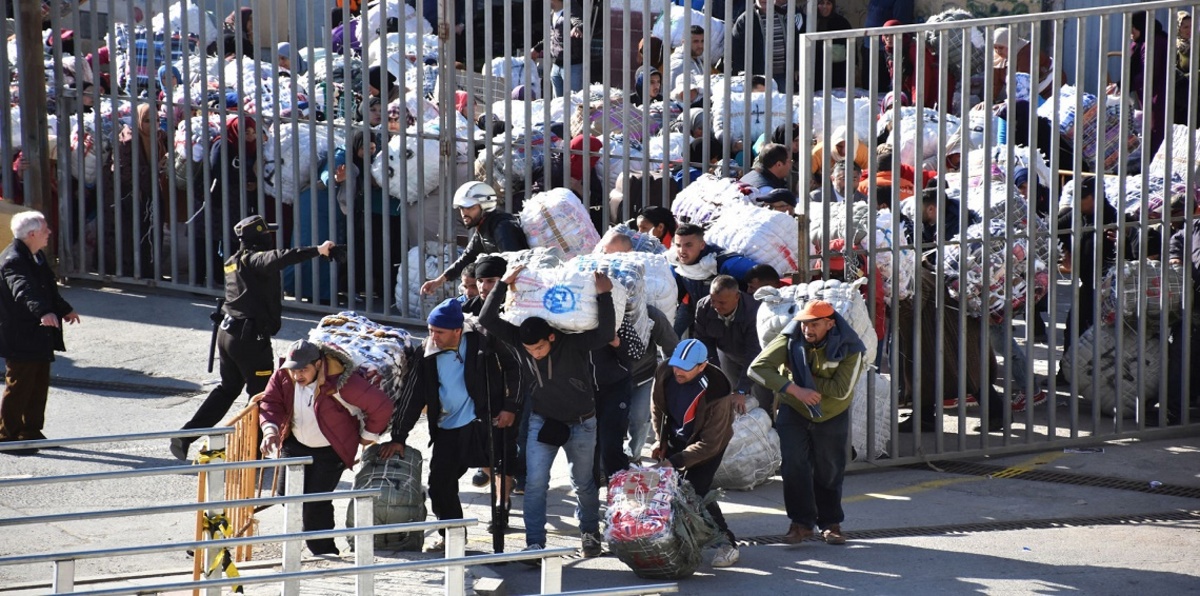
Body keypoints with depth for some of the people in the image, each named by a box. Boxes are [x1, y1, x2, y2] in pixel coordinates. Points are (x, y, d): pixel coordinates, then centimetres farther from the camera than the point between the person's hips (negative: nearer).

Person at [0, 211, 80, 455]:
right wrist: (43, 312, -56)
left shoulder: (37, 257, 13)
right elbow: (24, 290, -40)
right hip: (20, 337, -10)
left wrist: (65, 309, 46)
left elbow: (48, 288, 31)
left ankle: (31, 433, 24)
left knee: (39, 386, 14)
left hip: (39, 336, 10)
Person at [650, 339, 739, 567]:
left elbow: (710, 443, -29)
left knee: (695, 491, -17)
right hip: (675, 438, 6)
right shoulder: (664, 372, -21)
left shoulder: (716, 392, -36)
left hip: (709, 445, -6)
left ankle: (727, 544, -8)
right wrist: (661, 441, 2)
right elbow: (657, 408, 3)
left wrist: (675, 462, -30)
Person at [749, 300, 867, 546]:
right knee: (795, 466, -12)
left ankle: (830, 523, 21)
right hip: (794, 412, 0)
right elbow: (757, 368, -27)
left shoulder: (850, 349, -21)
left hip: (832, 417, 0)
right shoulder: (790, 340, -19)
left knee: (829, 470, 6)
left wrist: (806, 377, -26)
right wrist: (796, 389, -33)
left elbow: (841, 390, -26)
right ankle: (801, 522, -2)